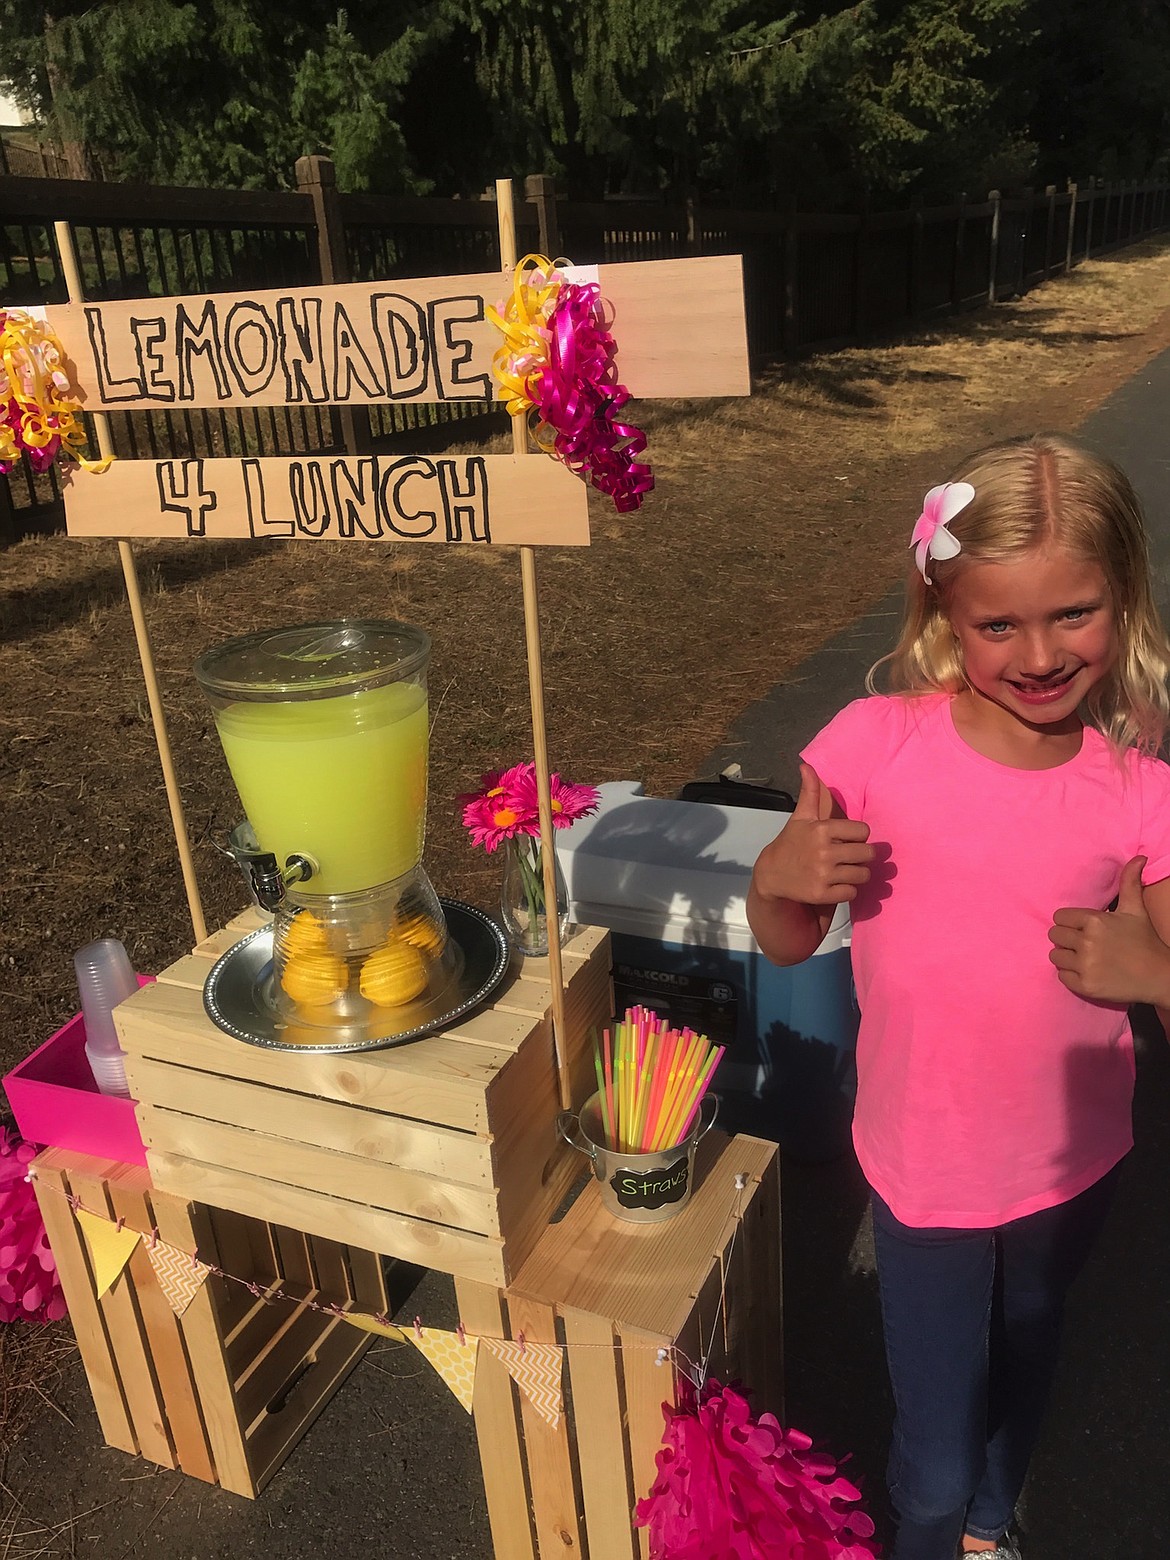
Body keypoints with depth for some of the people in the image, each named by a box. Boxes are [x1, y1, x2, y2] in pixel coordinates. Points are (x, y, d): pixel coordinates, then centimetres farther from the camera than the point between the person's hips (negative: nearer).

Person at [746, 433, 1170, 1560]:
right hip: (925, 1163, -2)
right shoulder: (876, 744, -19)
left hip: (1072, 1160, 2)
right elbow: (787, 944, -8)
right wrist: (775, 880, -29)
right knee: (933, 1465, 9)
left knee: (1023, 1353, 30)